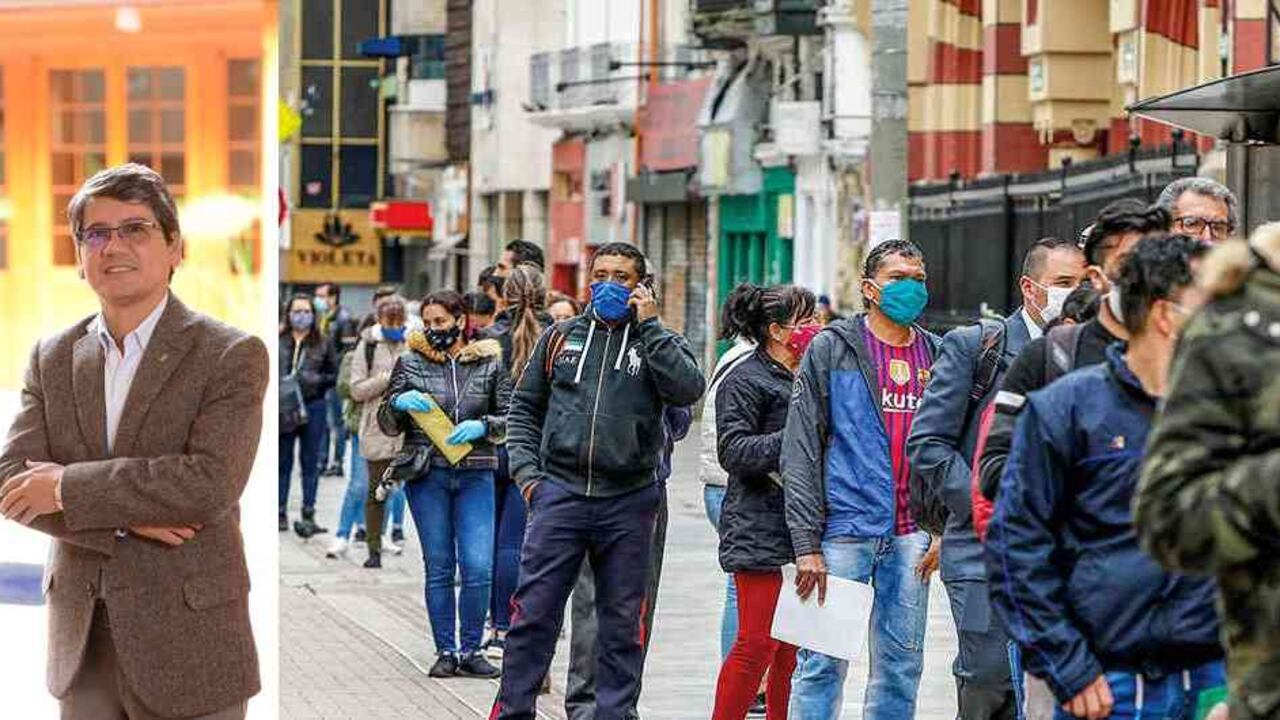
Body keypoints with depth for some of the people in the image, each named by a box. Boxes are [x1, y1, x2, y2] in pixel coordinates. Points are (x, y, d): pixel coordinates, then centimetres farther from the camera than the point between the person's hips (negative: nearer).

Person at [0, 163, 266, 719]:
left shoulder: (232, 356, -6)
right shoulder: (52, 358, 9)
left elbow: (213, 483, -19)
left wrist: (70, 487, -15)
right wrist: (124, 519, -16)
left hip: (189, 645, -4)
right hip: (83, 647, 4)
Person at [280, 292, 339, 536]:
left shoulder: (324, 345, 4)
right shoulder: (278, 342, 3)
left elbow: (335, 376, 5)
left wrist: (317, 380, -12)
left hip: (313, 407, 0)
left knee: (310, 462, 3)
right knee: (282, 461, 5)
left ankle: (308, 514, 6)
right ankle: (280, 511, 10)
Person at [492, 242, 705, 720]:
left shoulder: (656, 340, 7)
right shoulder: (561, 337, 11)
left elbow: (687, 390, -13)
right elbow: (524, 407, 17)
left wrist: (648, 324, -10)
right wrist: (525, 468, 3)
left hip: (629, 502, 0)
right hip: (560, 494, 1)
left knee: (623, 622, 7)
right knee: (534, 613, -2)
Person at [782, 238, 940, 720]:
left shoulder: (936, 355, 12)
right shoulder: (831, 349, 0)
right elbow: (801, 449, -4)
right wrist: (806, 543, -11)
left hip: (911, 534, 4)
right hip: (844, 528, -4)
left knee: (902, 666, 7)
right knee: (823, 662, -4)